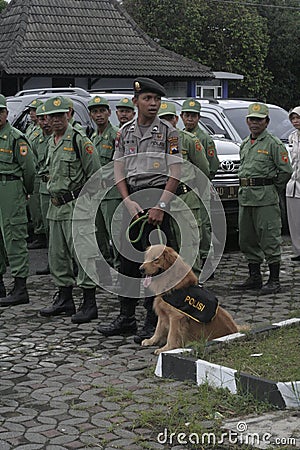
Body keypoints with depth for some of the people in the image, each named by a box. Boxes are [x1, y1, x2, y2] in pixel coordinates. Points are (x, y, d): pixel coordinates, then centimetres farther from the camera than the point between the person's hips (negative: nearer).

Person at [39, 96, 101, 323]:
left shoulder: (80, 141, -10)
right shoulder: (51, 142, 15)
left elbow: (95, 175, -11)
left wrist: (87, 202, -12)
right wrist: (53, 196, 20)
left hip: (76, 205, -9)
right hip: (56, 206, 9)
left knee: (82, 253, -7)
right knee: (57, 255, 12)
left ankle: (90, 304, -1)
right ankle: (64, 299, 24)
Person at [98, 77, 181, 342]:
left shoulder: (168, 132, -1)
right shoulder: (125, 132, 11)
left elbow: (175, 174, -7)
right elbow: (119, 171, 9)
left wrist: (161, 206, -16)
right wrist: (129, 202, -5)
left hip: (158, 196, -5)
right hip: (131, 198, 5)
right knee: (127, 257, 8)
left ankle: (153, 322, 2)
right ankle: (126, 318, 18)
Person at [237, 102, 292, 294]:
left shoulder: (273, 144, -6)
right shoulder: (245, 144, 17)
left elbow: (286, 171, -8)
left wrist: (272, 190, -2)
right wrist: (245, 187, 15)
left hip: (266, 199, -8)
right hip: (245, 196, 8)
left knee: (270, 240, -5)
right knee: (247, 240, 12)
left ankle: (274, 281, 1)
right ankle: (254, 277, 23)